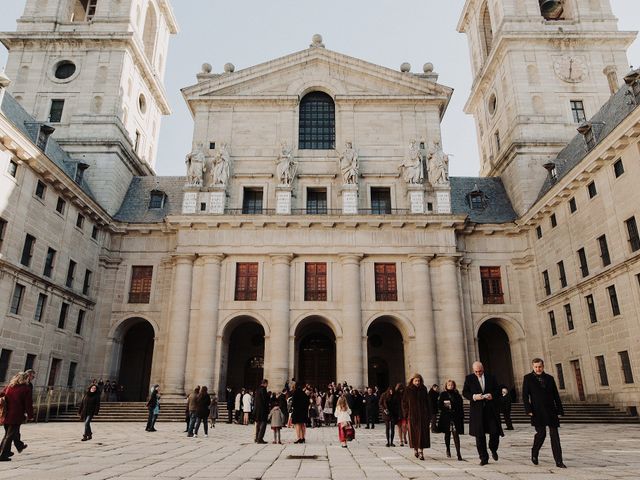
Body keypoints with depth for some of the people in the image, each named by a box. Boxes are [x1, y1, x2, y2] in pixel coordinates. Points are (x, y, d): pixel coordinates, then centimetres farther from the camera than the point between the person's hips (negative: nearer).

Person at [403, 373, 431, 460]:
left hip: (422, 415, 1)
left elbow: (427, 402, 7)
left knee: (422, 432, -6)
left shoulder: (423, 389, 5)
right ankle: (415, 449, 26)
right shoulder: (408, 390, -1)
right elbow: (404, 402, 2)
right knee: (414, 432, 7)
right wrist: (406, 413, -6)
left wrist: (428, 414, 2)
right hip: (412, 415, -1)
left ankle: (420, 451, -5)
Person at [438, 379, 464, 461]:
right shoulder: (443, 395, 3)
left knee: (456, 434, -9)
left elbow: (460, 407, 8)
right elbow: (439, 406, 0)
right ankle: (448, 450, 31)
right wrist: (446, 409, -16)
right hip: (446, 417, 0)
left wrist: (462, 417, 3)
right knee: (447, 434, 11)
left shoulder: (457, 395, 6)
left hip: (456, 418, 0)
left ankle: (458, 453, -9)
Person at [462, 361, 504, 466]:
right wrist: (474, 396, -15)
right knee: (479, 435, 0)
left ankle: (493, 449, 28)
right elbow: (464, 392, 3)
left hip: (491, 409, 1)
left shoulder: (491, 378, 8)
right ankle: (484, 458, 12)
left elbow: (497, 391, 11)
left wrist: (492, 395, -10)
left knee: (495, 432, -3)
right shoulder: (469, 378, 4)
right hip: (477, 410, -1)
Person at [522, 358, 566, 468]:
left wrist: (560, 410, 5)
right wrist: (528, 410, -11)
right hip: (538, 411, -3)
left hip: (551, 410, 3)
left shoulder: (549, 378, 10)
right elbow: (525, 396, -3)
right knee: (541, 433, -5)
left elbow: (556, 395, 11)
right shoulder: (528, 378, 0)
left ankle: (558, 461, 6)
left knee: (555, 435, 1)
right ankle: (534, 454, 20)